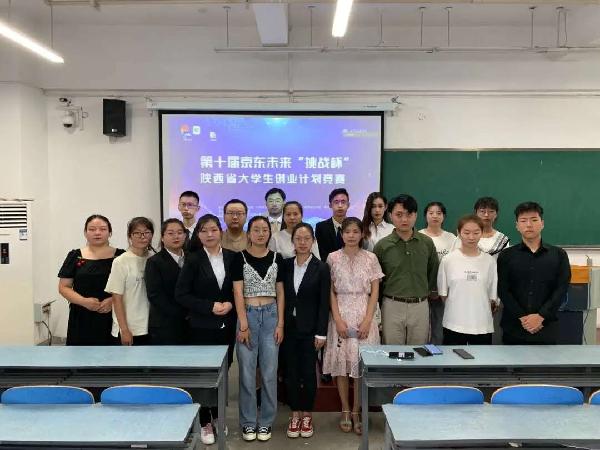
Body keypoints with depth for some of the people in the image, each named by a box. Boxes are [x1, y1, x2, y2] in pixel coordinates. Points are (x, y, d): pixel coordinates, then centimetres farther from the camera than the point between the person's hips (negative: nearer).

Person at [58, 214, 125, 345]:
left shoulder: (120, 256, 4)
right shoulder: (75, 257, 7)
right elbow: (64, 287, 5)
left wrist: (113, 300, -14)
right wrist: (84, 301, -11)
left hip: (112, 319, 0)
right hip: (82, 320, 1)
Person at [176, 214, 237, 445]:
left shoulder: (232, 257, 2)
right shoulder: (193, 259, -6)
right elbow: (181, 294, -8)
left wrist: (230, 304, -11)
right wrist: (210, 307, -15)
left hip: (227, 325, 3)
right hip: (202, 326, -2)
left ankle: (217, 416, 29)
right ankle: (205, 422, 19)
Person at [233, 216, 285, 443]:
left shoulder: (276, 258, 5)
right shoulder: (240, 257, -3)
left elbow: (280, 293, 7)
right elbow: (238, 293, -6)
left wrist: (280, 323, 0)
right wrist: (243, 325, -12)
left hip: (271, 315, 2)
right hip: (247, 315, -2)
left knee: (269, 371, 5)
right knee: (247, 371, 4)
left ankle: (266, 421, 20)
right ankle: (248, 422, 19)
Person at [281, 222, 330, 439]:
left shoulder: (321, 268, -4)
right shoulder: (285, 265, 3)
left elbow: (324, 303, -5)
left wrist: (321, 333, -9)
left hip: (309, 329, -2)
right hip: (288, 327, 2)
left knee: (308, 372, 5)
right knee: (291, 372, 9)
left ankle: (307, 415, 22)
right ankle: (295, 414, 23)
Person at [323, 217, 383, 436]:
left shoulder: (370, 258, 2)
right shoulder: (333, 258, 2)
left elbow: (375, 292, 2)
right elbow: (331, 291, 0)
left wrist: (367, 320, -8)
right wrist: (338, 319, -9)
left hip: (363, 315, 0)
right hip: (340, 315, 0)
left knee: (361, 363, 1)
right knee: (341, 363, 3)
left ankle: (357, 411, 14)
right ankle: (345, 410, 17)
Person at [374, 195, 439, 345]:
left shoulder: (427, 243, 1)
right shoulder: (382, 246, -4)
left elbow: (433, 272, 15)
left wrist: (430, 291, 14)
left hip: (420, 306, 2)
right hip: (392, 306, -1)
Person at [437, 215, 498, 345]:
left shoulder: (489, 261, 1)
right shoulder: (448, 260, -3)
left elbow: (493, 296, 7)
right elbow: (443, 293, 4)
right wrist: (457, 309, 0)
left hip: (483, 326, 1)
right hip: (454, 325, -1)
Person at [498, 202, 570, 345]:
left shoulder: (559, 255, 6)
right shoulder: (506, 256, 4)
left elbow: (561, 290, -2)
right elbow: (503, 291, -3)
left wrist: (540, 316, -12)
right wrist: (523, 318, -13)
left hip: (547, 329, 0)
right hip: (514, 329, 0)